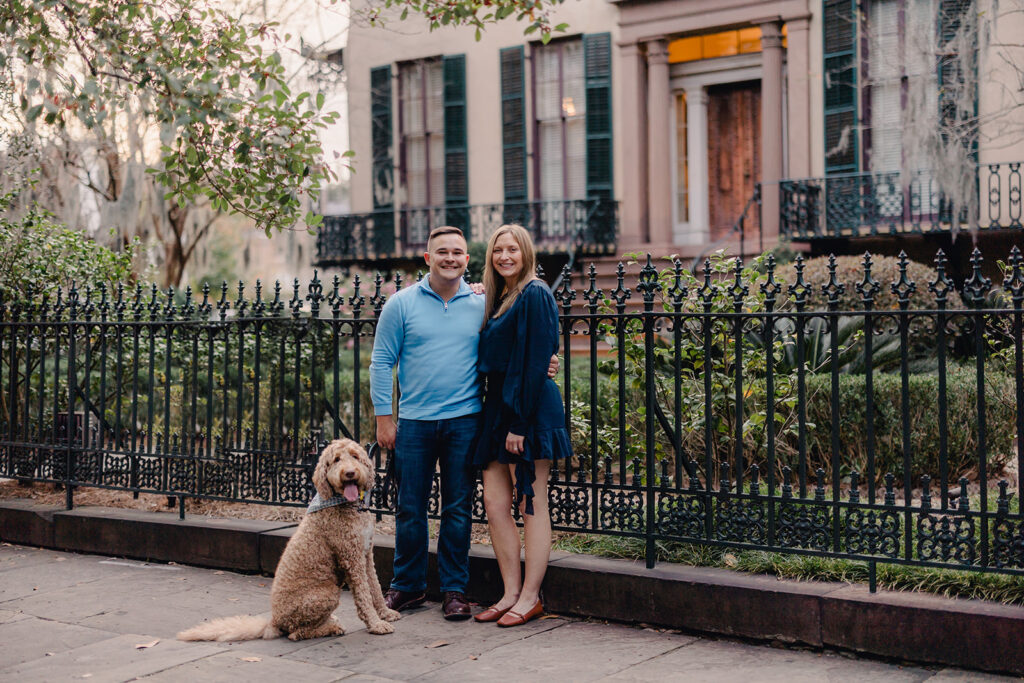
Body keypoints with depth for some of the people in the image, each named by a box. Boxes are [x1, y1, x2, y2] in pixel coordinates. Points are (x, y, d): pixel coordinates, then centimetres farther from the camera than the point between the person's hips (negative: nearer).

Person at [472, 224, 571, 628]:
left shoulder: (535, 295, -10)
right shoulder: (498, 298, 17)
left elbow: (535, 362, -15)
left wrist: (519, 422, -18)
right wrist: (501, 417, 10)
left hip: (530, 411, -9)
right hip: (498, 407, 9)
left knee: (531, 504, -1)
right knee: (494, 502, 7)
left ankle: (530, 598, 6)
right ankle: (511, 593, 14)